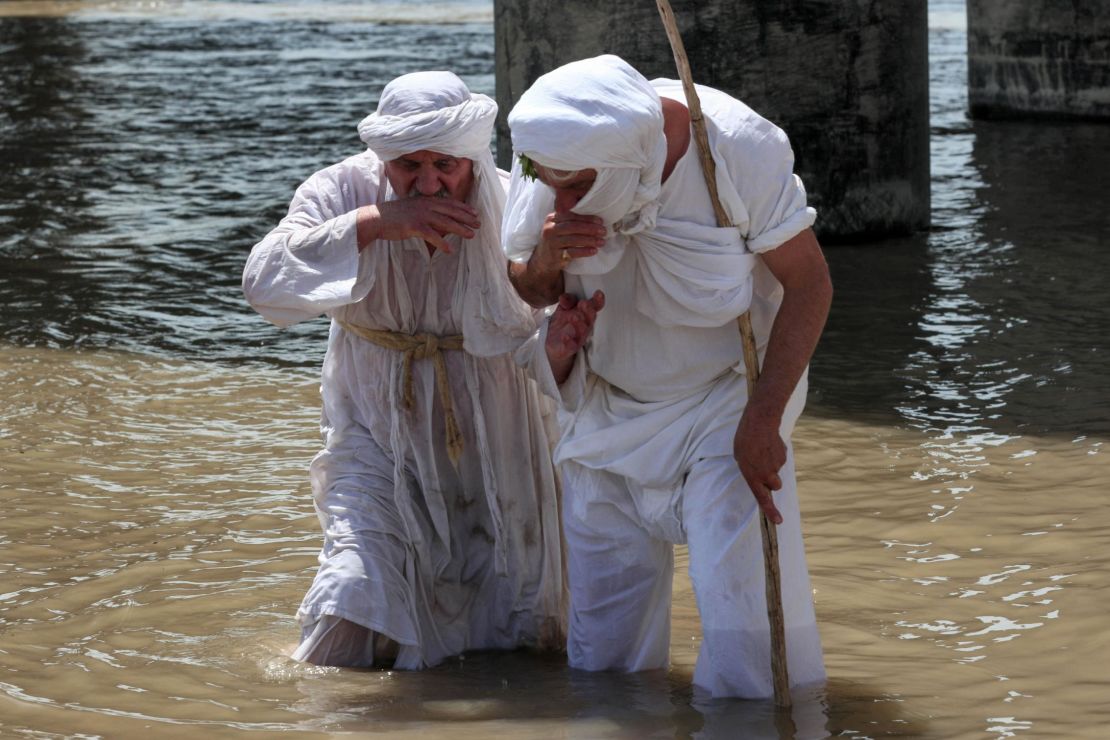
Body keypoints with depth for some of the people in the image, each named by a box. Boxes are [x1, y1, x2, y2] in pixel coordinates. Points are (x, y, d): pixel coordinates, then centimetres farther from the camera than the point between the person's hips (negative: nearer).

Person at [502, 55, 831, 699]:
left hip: (725, 406, -4)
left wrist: (764, 418, -19)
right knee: (600, 663, 5)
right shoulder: (548, 153, -12)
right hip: (608, 415, 4)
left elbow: (809, 284, -13)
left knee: (744, 652, -16)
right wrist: (546, 262, -22)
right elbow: (526, 290, 2)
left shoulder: (739, 149, -24)